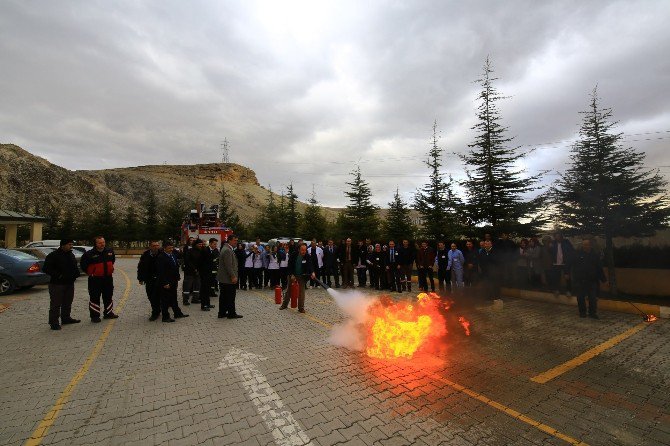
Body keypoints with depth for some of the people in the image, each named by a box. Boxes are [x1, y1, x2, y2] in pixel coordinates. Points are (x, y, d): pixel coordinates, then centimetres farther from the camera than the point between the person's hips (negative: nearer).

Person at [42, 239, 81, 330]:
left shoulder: (71, 255, 13)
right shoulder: (53, 255, -11)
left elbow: (75, 267, 24)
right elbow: (46, 269, -14)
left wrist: (76, 273, 5)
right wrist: (58, 275, -21)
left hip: (69, 284, 7)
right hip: (57, 284, -7)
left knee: (68, 303, 16)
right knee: (56, 304, -3)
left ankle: (66, 318, 30)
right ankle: (54, 322, 4)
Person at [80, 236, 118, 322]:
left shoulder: (110, 251, 4)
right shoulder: (89, 254, -11)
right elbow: (83, 264, 1)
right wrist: (89, 273, 0)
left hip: (108, 278, 5)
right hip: (95, 279, -4)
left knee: (108, 296, 14)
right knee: (94, 298, 1)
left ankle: (108, 313, 26)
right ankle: (94, 316, 11)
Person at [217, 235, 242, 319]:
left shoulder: (226, 248, 15)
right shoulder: (227, 250, -18)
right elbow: (228, 265, -23)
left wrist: (233, 276, 23)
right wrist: (233, 277, -21)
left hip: (223, 278, 10)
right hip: (228, 278, -10)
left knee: (223, 296, 15)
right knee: (230, 297, 0)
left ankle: (222, 313, 22)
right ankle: (231, 314, 8)